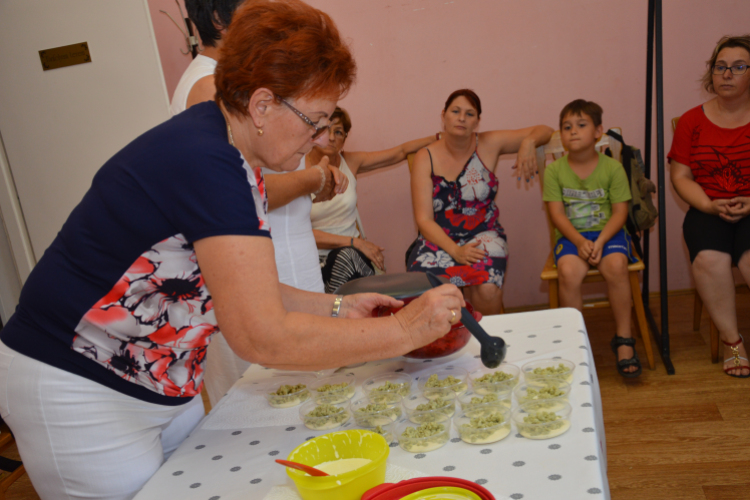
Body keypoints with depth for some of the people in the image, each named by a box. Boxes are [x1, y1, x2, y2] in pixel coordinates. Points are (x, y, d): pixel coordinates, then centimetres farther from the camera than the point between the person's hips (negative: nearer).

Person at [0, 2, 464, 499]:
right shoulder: (202, 161, -29)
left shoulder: (232, 158, 1)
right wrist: (403, 331, -24)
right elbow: (262, 336, -32)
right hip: (76, 392, -9)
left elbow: (242, 290, 8)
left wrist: (337, 308, 0)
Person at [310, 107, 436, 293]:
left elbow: (400, 152, 14)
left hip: (353, 252, 4)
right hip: (318, 257, -3)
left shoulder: (351, 162, 6)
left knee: (349, 257, -31)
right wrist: (355, 242, -17)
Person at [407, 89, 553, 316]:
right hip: (438, 239, 0)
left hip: (483, 235, 1)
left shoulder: (489, 145, 1)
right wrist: (455, 251, -21)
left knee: (487, 292, -31)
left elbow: (544, 131, 9)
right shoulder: (425, 159, -2)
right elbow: (424, 220, -6)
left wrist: (528, 143, -15)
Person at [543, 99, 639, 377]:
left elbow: (620, 212, -3)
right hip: (571, 235, 0)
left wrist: (600, 242, -18)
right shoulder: (554, 171, 1)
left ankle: (623, 339, -14)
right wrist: (580, 242, -19)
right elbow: (557, 213, -4)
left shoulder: (613, 168, 0)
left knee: (616, 266, -31)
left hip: (608, 232, 0)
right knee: (569, 271, -30)